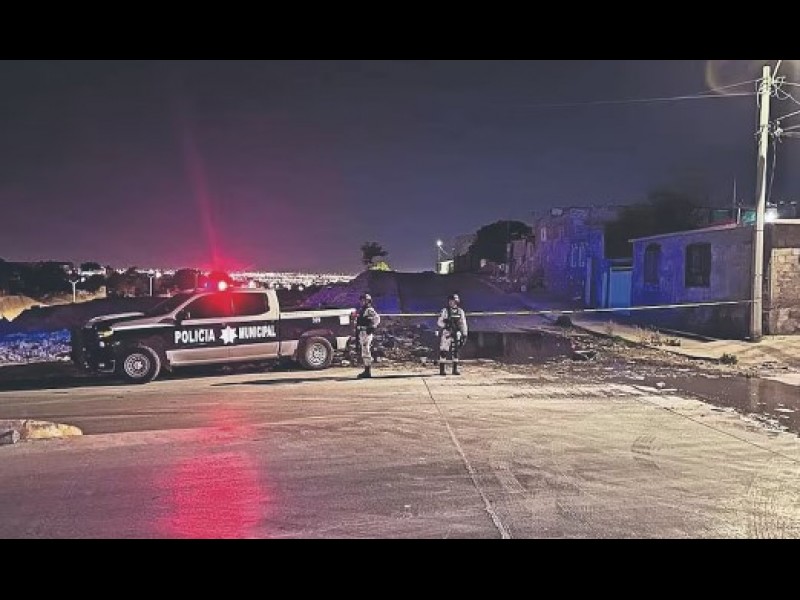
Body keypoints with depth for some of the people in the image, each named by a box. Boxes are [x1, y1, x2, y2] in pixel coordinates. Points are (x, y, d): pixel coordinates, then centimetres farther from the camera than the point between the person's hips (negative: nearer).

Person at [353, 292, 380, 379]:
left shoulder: (370, 310, -10)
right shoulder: (361, 310, 19)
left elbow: (377, 318, -25)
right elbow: (357, 323, 26)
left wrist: (372, 327, -21)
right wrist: (356, 334, 23)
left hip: (367, 333, -10)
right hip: (361, 333, 10)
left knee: (366, 352, -10)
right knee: (364, 352, 12)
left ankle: (368, 371, -9)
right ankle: (367, 370, 19)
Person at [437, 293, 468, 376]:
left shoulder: (460, 311, 9)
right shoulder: (445, 311, -2)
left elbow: (463, 324, 11)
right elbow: (439, 323, -4)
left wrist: (464, 335, 5)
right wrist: (446, 326, -18)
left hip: (456, 334, 4)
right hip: (446, 334, -4)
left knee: (455, 351, 7)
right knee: (444, 351, -8)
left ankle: (455, 369, 13)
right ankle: (442, 369, -4)